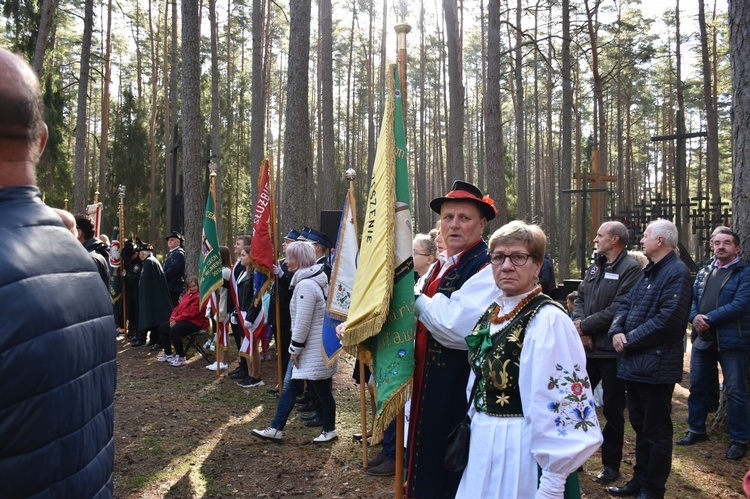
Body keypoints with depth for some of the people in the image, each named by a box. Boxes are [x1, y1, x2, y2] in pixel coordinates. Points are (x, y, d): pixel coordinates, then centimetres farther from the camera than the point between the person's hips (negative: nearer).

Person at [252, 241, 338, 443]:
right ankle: (276, 428, 19)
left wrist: (295, 349, -13)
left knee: (322, 390, 5)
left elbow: (302, 323, -23)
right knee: (288, 385, 12)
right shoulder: (315, 280, 10)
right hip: (310, 346, 11)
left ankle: (329, 430, 21)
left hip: (314, 347, -11)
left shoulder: (306, 285, -22)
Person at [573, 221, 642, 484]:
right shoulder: (596, 265, 13)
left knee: (613, 411, 7)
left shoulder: (630, 269, -13)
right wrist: (580, 326, -7)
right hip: (588, 348, 7)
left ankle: (611, 464, 22)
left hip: (612, 351, -7)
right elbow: (580, 297, 11)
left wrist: (584, 326, -15)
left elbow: (619, 309, -21)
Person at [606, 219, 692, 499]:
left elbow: (668, 320, -23)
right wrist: (617, 331, -4)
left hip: (656, 365, -9)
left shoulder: (677, 273, -14)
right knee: (640, 426, 20)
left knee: (656, 431, 3)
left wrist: (630, 340, -17)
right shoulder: (648, 272, 16)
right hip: (634, 363, 9)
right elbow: (626, 304, 15)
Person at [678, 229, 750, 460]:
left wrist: (708, 318, -20)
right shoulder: (704, 273, 14)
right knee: (698, 386, 14)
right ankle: (696, 430, 28)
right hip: (702, 339, 6)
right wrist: (695, 317, -12)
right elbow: (691, 299, 9)